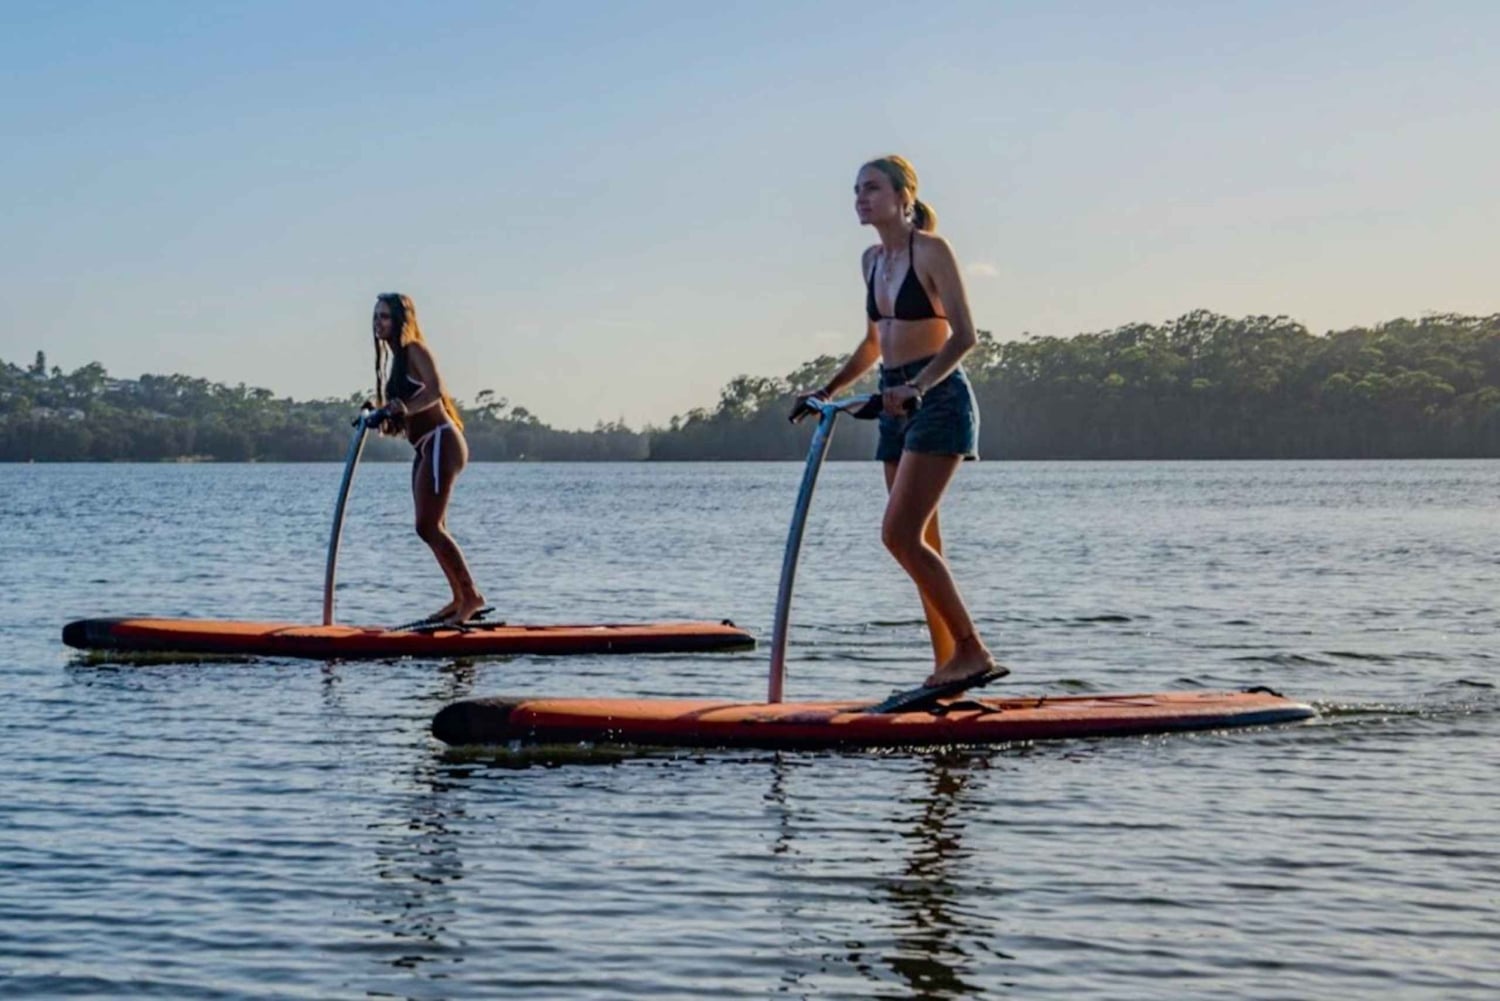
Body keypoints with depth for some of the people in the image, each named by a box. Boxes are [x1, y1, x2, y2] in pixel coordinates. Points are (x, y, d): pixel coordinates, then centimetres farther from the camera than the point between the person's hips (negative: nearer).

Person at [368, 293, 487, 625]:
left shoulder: (415, 350, -8)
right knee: (434, 528, 11)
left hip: (440, 442, -10)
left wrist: (404, 409, -39)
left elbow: (435, 390, -26)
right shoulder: (394, 357, 19)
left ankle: (471, 596, -10)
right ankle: (460, 598, 18)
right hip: (426, 448, 10)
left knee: (428, 526, -14)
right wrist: (388, 420, 1)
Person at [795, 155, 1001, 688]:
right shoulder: (872, 260, 14)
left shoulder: (931, 250, -10)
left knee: (900, 534, -17)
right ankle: (948, 663, 12)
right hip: (897, 404, 8)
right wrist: (826, 391, 20)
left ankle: (972, 650, -12)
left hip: (938, 400, -8)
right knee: (921, 543, 7)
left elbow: (964, 336, -16)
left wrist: (917, 386, -27)